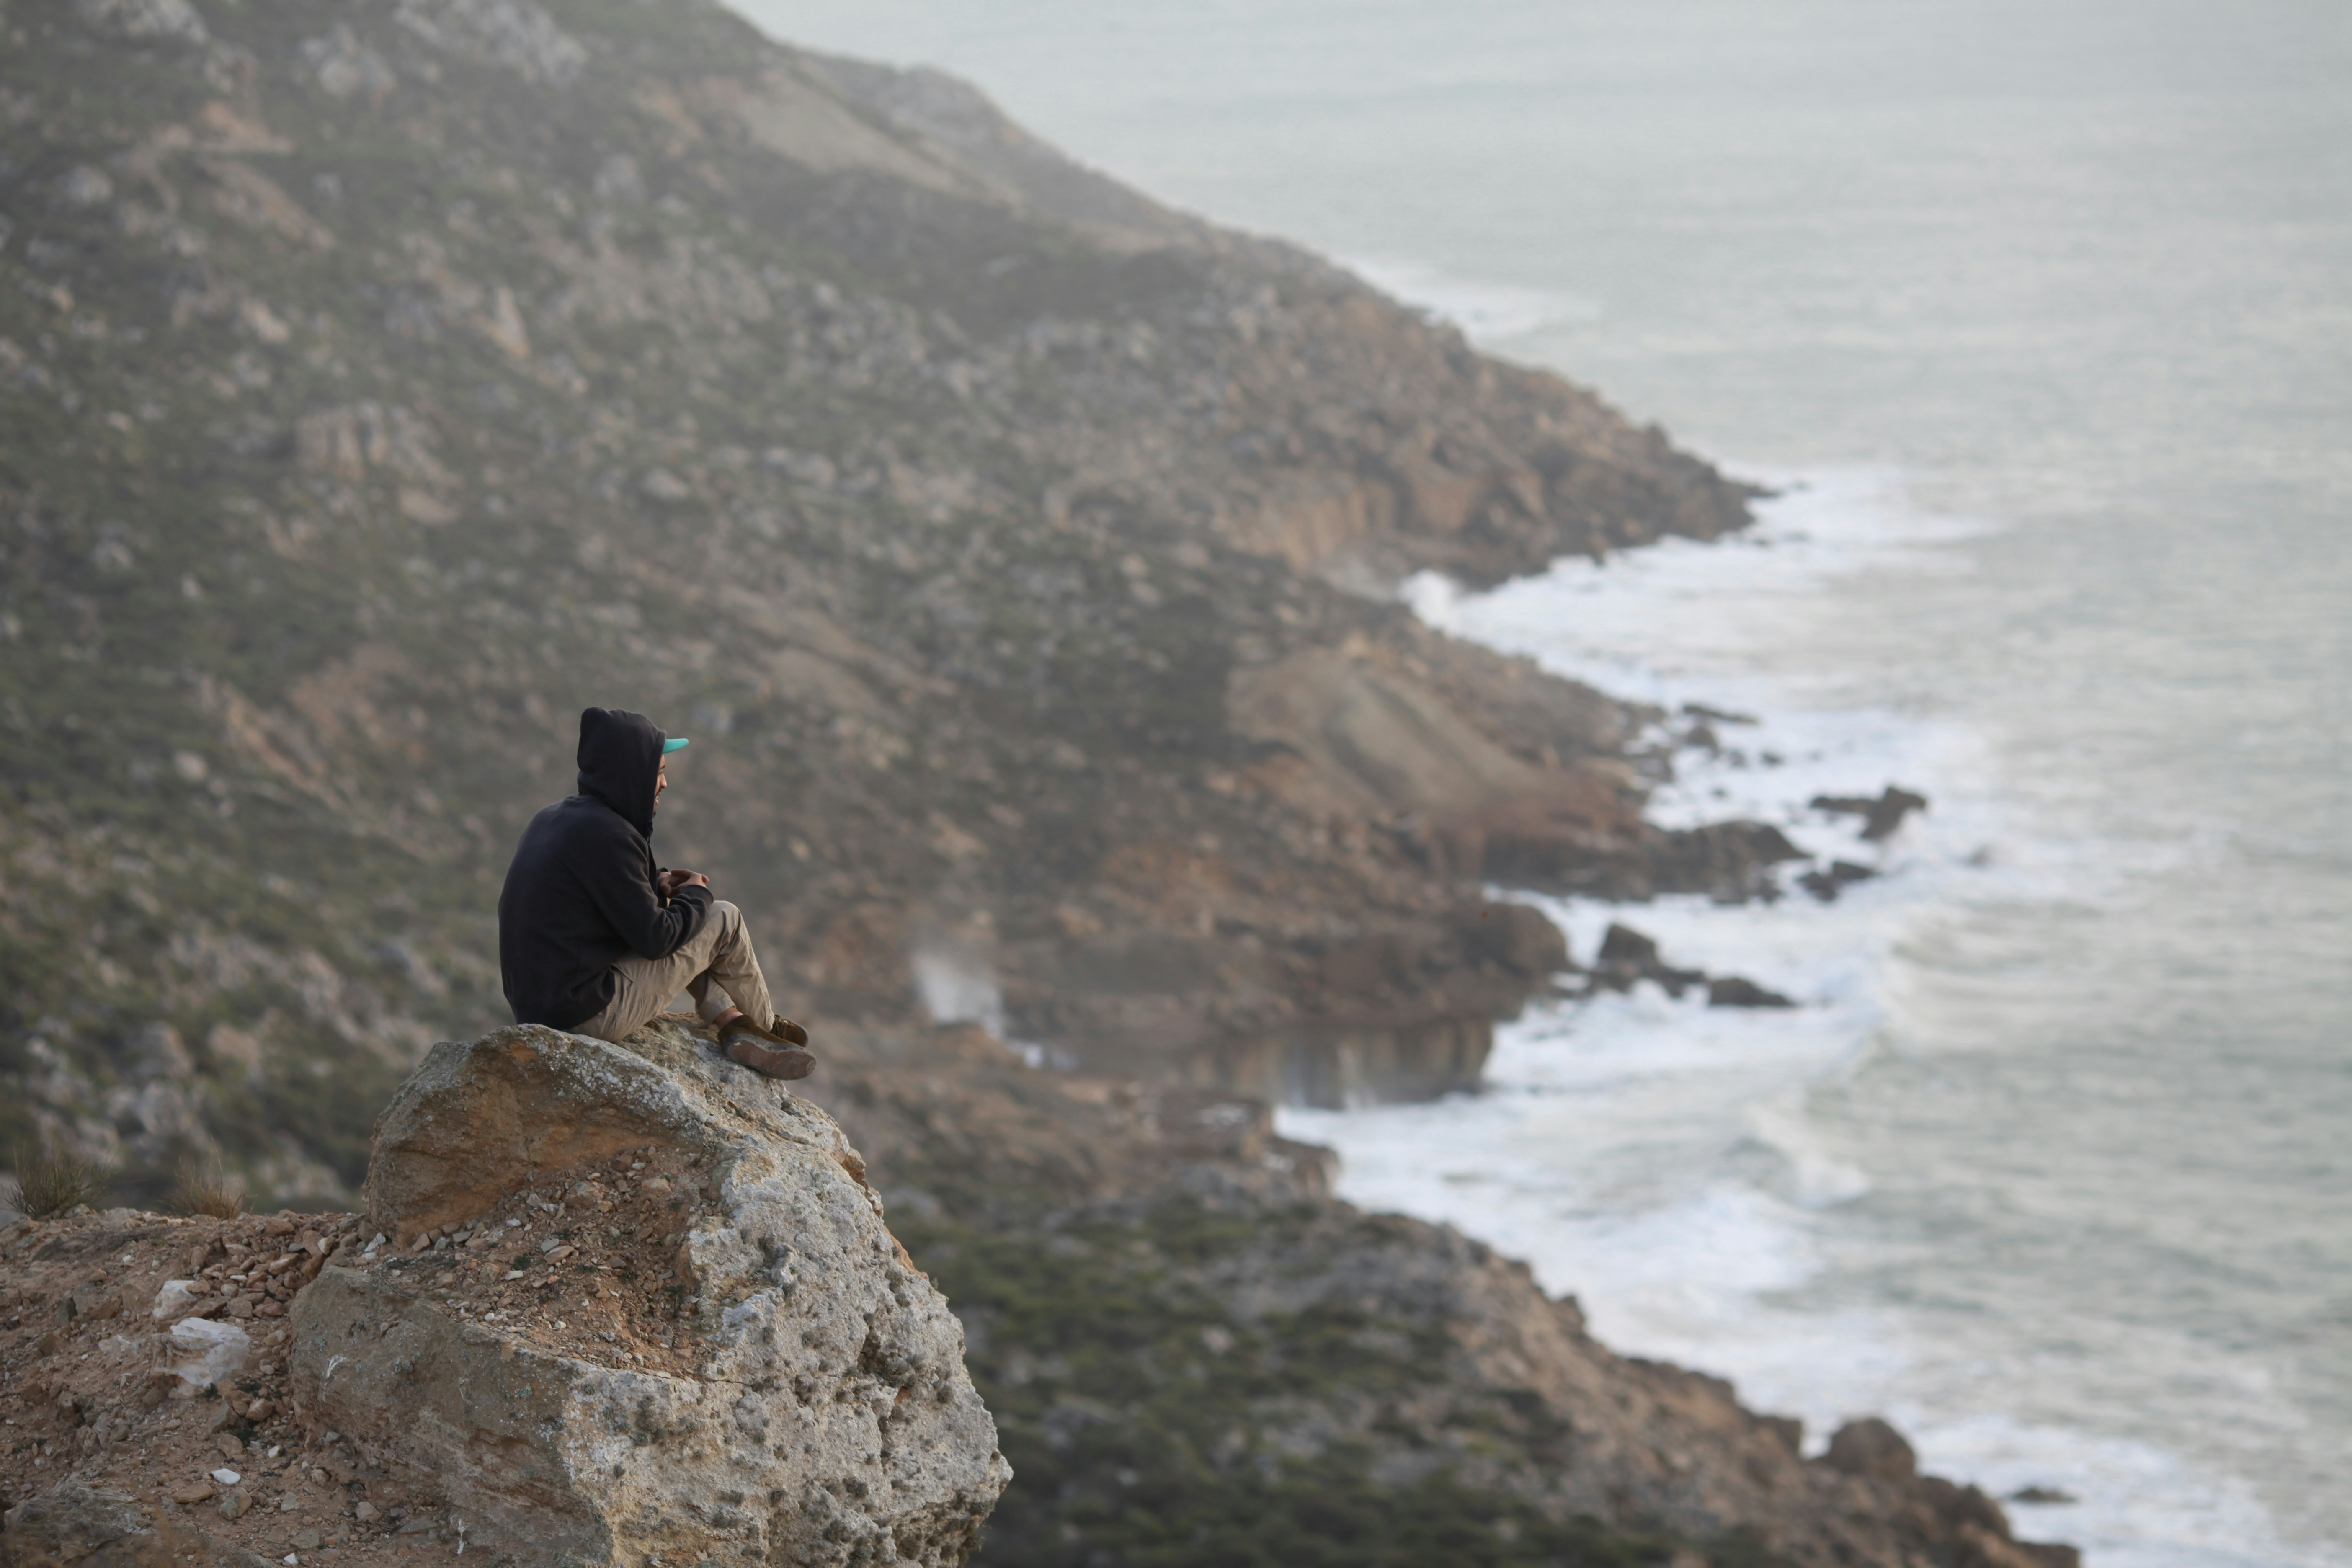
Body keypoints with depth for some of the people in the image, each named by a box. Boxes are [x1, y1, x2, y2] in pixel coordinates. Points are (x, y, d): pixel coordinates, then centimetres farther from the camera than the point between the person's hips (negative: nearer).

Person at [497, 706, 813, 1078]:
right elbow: (654, 938, -16)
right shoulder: (604, 834, -20)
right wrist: (695, 896, 3)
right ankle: (764, 1025, 29)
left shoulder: (553, 820, 8)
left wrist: (655, 886, 10)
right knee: (724, 919, 5)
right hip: (590, 1015, -9)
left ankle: (733, 1023, 15)